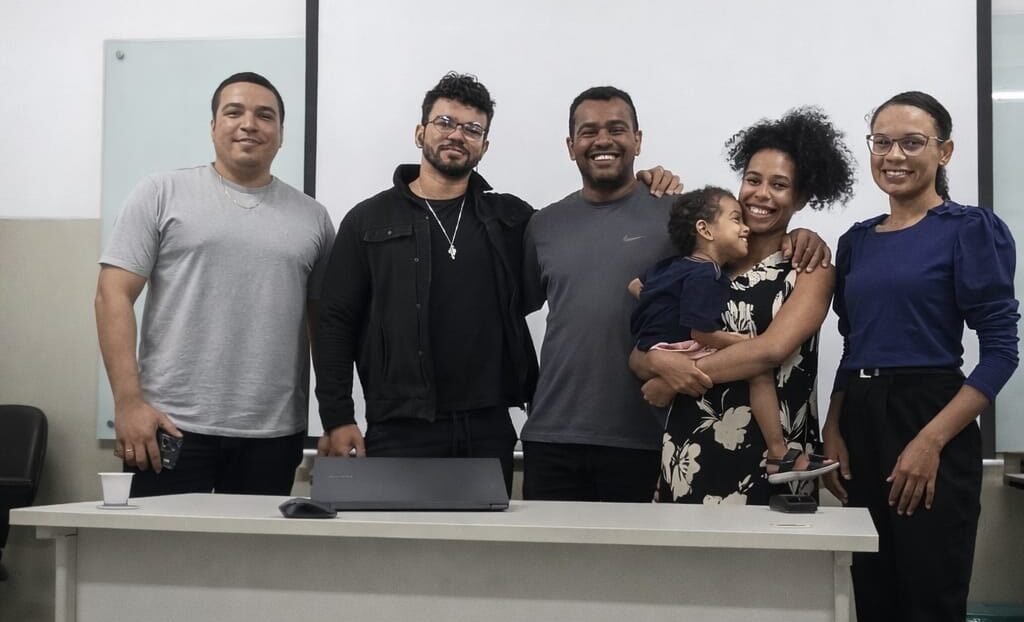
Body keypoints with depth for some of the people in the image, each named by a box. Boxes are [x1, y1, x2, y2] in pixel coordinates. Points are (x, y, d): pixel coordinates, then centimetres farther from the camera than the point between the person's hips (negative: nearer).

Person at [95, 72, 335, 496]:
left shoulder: (312, 217, 11)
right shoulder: (161, 194, 3)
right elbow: (114, 296, -2)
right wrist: (128, 402, -10)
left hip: (275, 434, 2)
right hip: (173, 426, -2)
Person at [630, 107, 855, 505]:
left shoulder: (811, 268, 0)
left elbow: (773, 348, -18)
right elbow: (638, 356, 6)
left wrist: (673, 379, -12)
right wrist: (661, 362, -18)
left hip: (772, 456, -3)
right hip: (691, 453, 3)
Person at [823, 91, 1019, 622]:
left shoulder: (971, 229, -5)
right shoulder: (857, 240, 13)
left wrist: (930, 442, -18)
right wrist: (832, 432, 2)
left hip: (928, 424, -5)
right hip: (859, 426, 6)